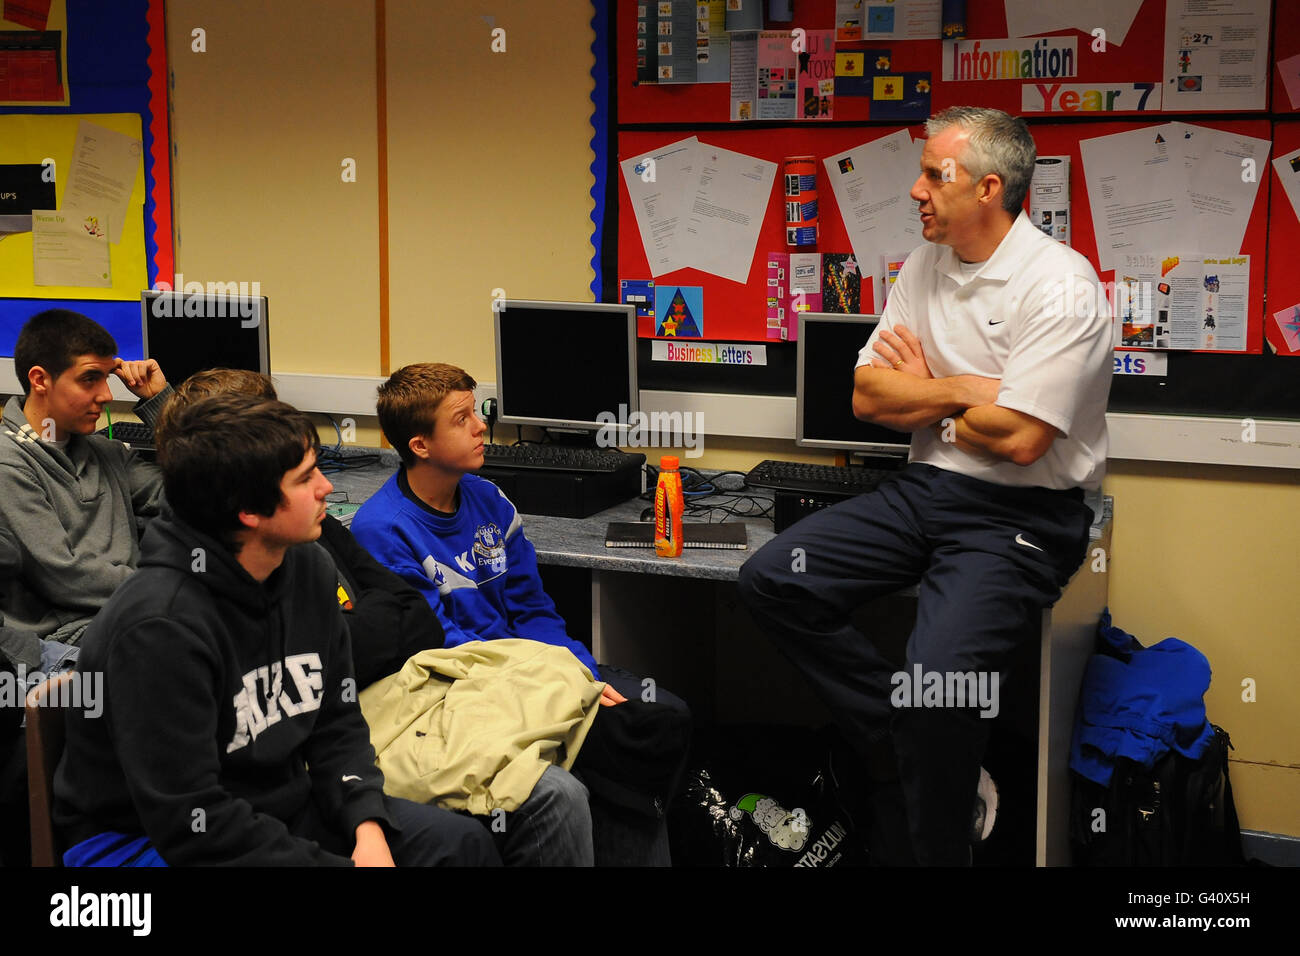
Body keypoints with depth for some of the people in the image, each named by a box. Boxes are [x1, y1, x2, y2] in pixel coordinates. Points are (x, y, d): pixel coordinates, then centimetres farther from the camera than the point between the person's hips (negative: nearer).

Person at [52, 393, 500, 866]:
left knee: (464, 842, -4)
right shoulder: (159, 626, -26)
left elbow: (337, 724, 7)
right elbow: (190, 822, -27)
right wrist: (341, 863, -25)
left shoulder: (310, 571, 0)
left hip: (281, 803, 8)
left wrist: (368, 827, -11)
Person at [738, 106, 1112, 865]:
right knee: (771, 582, -6)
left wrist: (923, 395, -3)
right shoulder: (925, 267, 9)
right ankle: (900, 739, 2)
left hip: (1022, 517, -7)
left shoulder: (1059, 285, -14)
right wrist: (963, 390, -9)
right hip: (925, 490, 8)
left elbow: (1018, 438, -21)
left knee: (940, 672, -29)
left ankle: (934, 850, -4)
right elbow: (868, 397, 6)